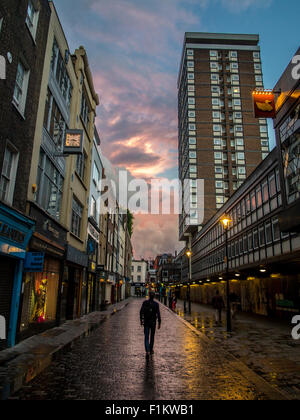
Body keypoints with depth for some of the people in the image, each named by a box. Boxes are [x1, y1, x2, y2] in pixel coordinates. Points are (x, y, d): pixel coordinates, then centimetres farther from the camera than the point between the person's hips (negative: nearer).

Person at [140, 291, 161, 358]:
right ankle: (151, 350, 30)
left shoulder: (144, 303, -5)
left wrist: (141, 320, 7)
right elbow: (158, 314, -12)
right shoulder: (156, 304, -9)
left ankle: (147, 351, -13)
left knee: (146, 337, 3)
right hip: (153, 322, 0)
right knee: (152, 336, 19)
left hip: (146, 322, 0)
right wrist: (159, 323, -6)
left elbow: (141, 312, -5)